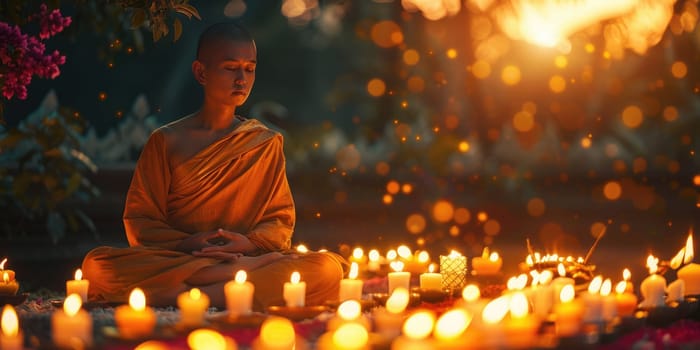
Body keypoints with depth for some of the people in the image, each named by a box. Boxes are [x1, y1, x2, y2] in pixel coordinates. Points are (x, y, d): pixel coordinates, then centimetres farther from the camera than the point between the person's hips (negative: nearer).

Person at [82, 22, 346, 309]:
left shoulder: (267, 143, 13)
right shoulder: (166, 141, 9)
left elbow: (281, 220, 11)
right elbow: (140, 220, 5)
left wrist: (250, 243, -11)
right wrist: (185, 244, -14)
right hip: (173, 260, 0)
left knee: (329, 268, -28)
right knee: (96, 265, -32)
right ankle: (249, 269, -30)